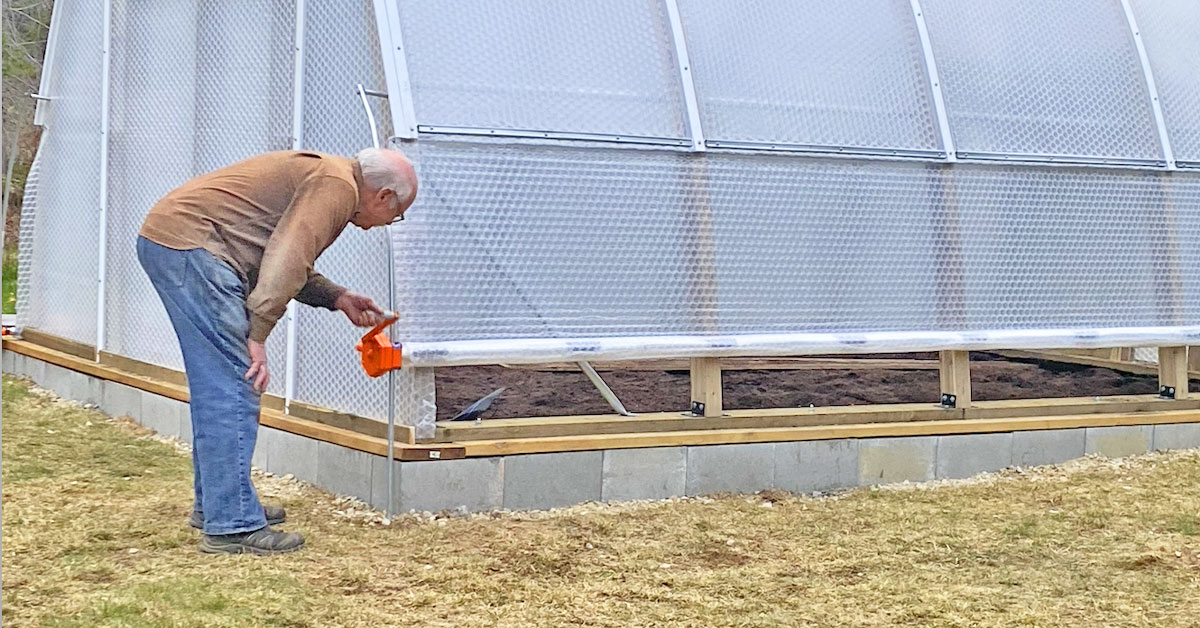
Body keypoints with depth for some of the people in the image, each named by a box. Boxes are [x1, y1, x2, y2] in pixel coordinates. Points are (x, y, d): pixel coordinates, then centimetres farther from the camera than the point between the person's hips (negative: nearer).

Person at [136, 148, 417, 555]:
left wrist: (338, 298, 26)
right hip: (190, 245, -11)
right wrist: (258, 335, -20)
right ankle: (231, 527, -7)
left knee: (215, 385, 18)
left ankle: (214, 504, 28)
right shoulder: (337, 186, -8)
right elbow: (286, 261, -19)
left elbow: (283, 262, 30)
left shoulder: (320, 176, 24)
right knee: (235, 387, -10)